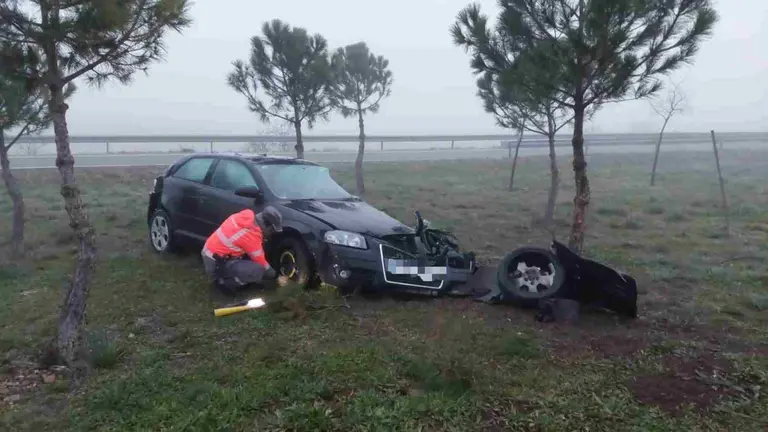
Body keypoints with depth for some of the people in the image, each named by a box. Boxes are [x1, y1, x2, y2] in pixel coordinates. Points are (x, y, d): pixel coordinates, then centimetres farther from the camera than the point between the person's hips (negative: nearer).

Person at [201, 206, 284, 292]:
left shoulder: (247, 217, -1)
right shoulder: (251, 235, -25)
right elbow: (260, 262, -12)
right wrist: (274, 275, 5)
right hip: (216, 265, -9)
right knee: (258, 270, -22)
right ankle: (224, 281, -4)